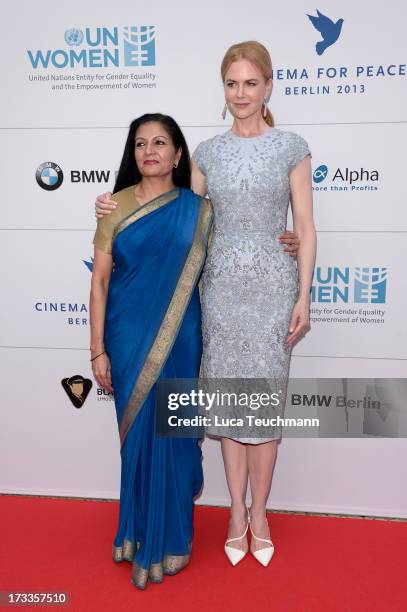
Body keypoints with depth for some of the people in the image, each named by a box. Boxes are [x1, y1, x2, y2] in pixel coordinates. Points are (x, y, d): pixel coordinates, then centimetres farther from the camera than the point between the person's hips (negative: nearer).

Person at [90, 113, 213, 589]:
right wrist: (98, 349, -5)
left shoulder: (198, 210, 1)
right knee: (137, 434, 9)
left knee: (171, 434, 7)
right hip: (128, 338, 0)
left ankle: (167, 537, 28)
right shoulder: (115, 207, 0)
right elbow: (100, 280, -1)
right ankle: (139, 530, 31)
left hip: (177, 340, 0)